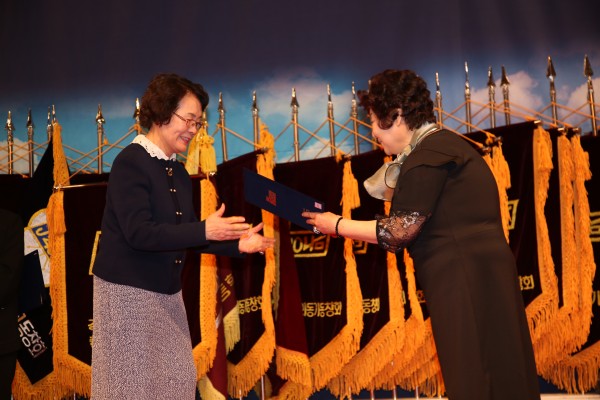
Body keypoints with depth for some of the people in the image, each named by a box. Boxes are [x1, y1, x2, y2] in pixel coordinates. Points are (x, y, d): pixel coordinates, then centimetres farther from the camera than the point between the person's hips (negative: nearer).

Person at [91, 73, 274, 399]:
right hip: (127, 291, -8)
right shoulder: (130, 163, -16)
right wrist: (205, 230, -29)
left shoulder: (179, 173, 8)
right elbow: (139, 233, -25)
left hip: (167, 293, 8)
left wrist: (236, 245, -1)